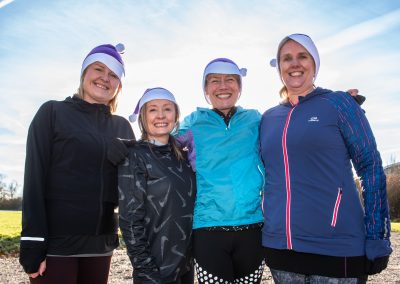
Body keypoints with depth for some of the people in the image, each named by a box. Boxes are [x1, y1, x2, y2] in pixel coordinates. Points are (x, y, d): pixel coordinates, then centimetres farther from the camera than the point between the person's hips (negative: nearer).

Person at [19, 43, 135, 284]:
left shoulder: (122, 127, 11)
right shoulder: (53, 112, 0)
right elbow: (34, 178, -6)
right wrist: (33, 243, -12)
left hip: (100, 242, 4)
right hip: (56, 241, -4)